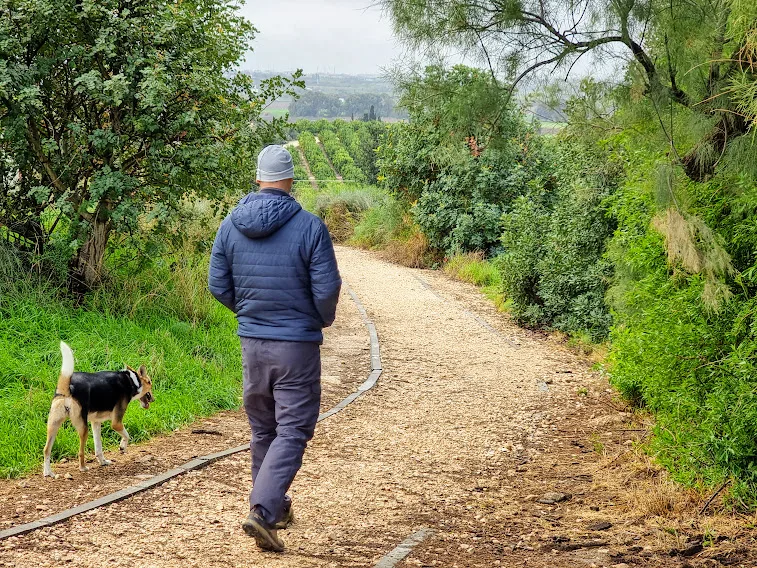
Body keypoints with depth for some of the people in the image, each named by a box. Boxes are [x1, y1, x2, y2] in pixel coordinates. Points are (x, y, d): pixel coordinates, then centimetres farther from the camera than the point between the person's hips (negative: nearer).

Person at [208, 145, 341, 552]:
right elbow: (327, 289, -12)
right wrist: (323, 319, 9)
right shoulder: (309, 227, -12)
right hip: (297, 343, -4)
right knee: (292, 431, -1)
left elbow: (218, 285, 4)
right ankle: (262, 510, -15)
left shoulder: (230, 225, 0)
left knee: (262, 430, 17)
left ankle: (275, 506, 29)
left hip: (251, 341, 5)